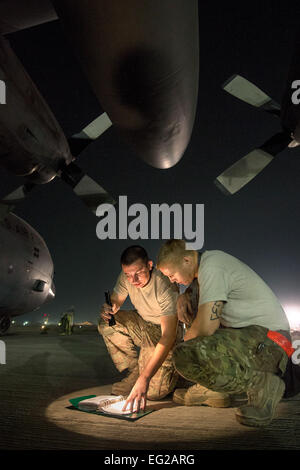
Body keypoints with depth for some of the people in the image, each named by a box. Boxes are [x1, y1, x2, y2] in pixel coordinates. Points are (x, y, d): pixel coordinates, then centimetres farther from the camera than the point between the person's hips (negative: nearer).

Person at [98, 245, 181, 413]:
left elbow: (168, 337, -36)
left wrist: (145, 378, -44)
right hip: (143, 325, 6)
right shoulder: (127, 278, -14)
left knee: (153, 391, -21)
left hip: (164, 333, -6)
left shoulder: (165, 285, -32)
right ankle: (135, 371, -1)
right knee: (106, 323, -16)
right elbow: (115, 302, 1)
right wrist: (108, 309, -28)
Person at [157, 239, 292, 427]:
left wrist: (187, 340, 0)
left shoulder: (212, 266, -16)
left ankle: (262, 384, -10)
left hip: (266, 342, -10)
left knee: (185, 355, -28)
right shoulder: (208, 261, 13)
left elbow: (205, 327, -22)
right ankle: (212, 389, 17)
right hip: (246, 334, 10)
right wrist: (183, 299, 10)